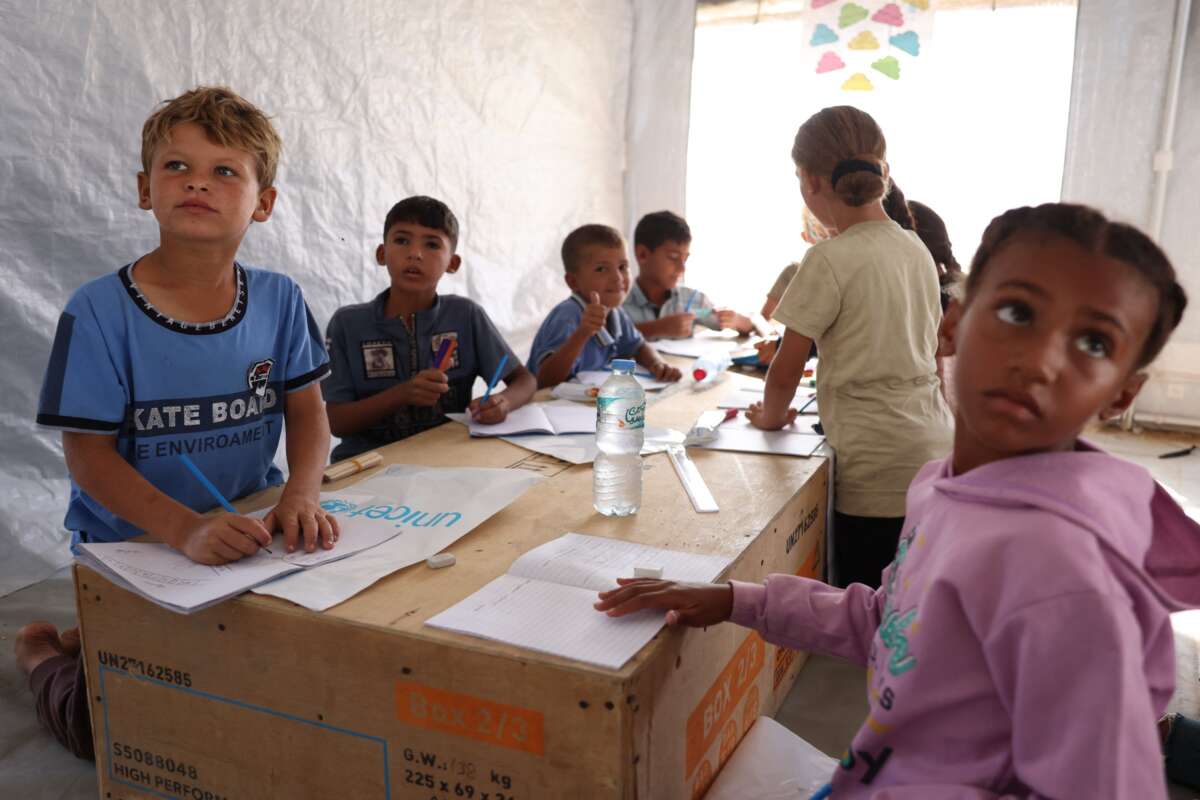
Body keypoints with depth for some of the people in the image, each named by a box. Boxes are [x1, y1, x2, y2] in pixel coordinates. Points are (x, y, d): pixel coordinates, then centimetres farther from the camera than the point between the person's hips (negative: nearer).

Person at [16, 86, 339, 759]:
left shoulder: (279, 300, -5)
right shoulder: (99, 313, -15)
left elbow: (307, 411, -2)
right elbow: (88, 454, -15)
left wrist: (301, 493, -23)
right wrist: (186, 529, -31)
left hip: (249, 535, 4)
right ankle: (45, 654, 26)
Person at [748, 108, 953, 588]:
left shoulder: (830, 260, -13)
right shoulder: (917, 250, 9)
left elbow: (786, 371, -7)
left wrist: (771, 417, 13)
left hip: (879, 472, -8)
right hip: (935, 456, 8)